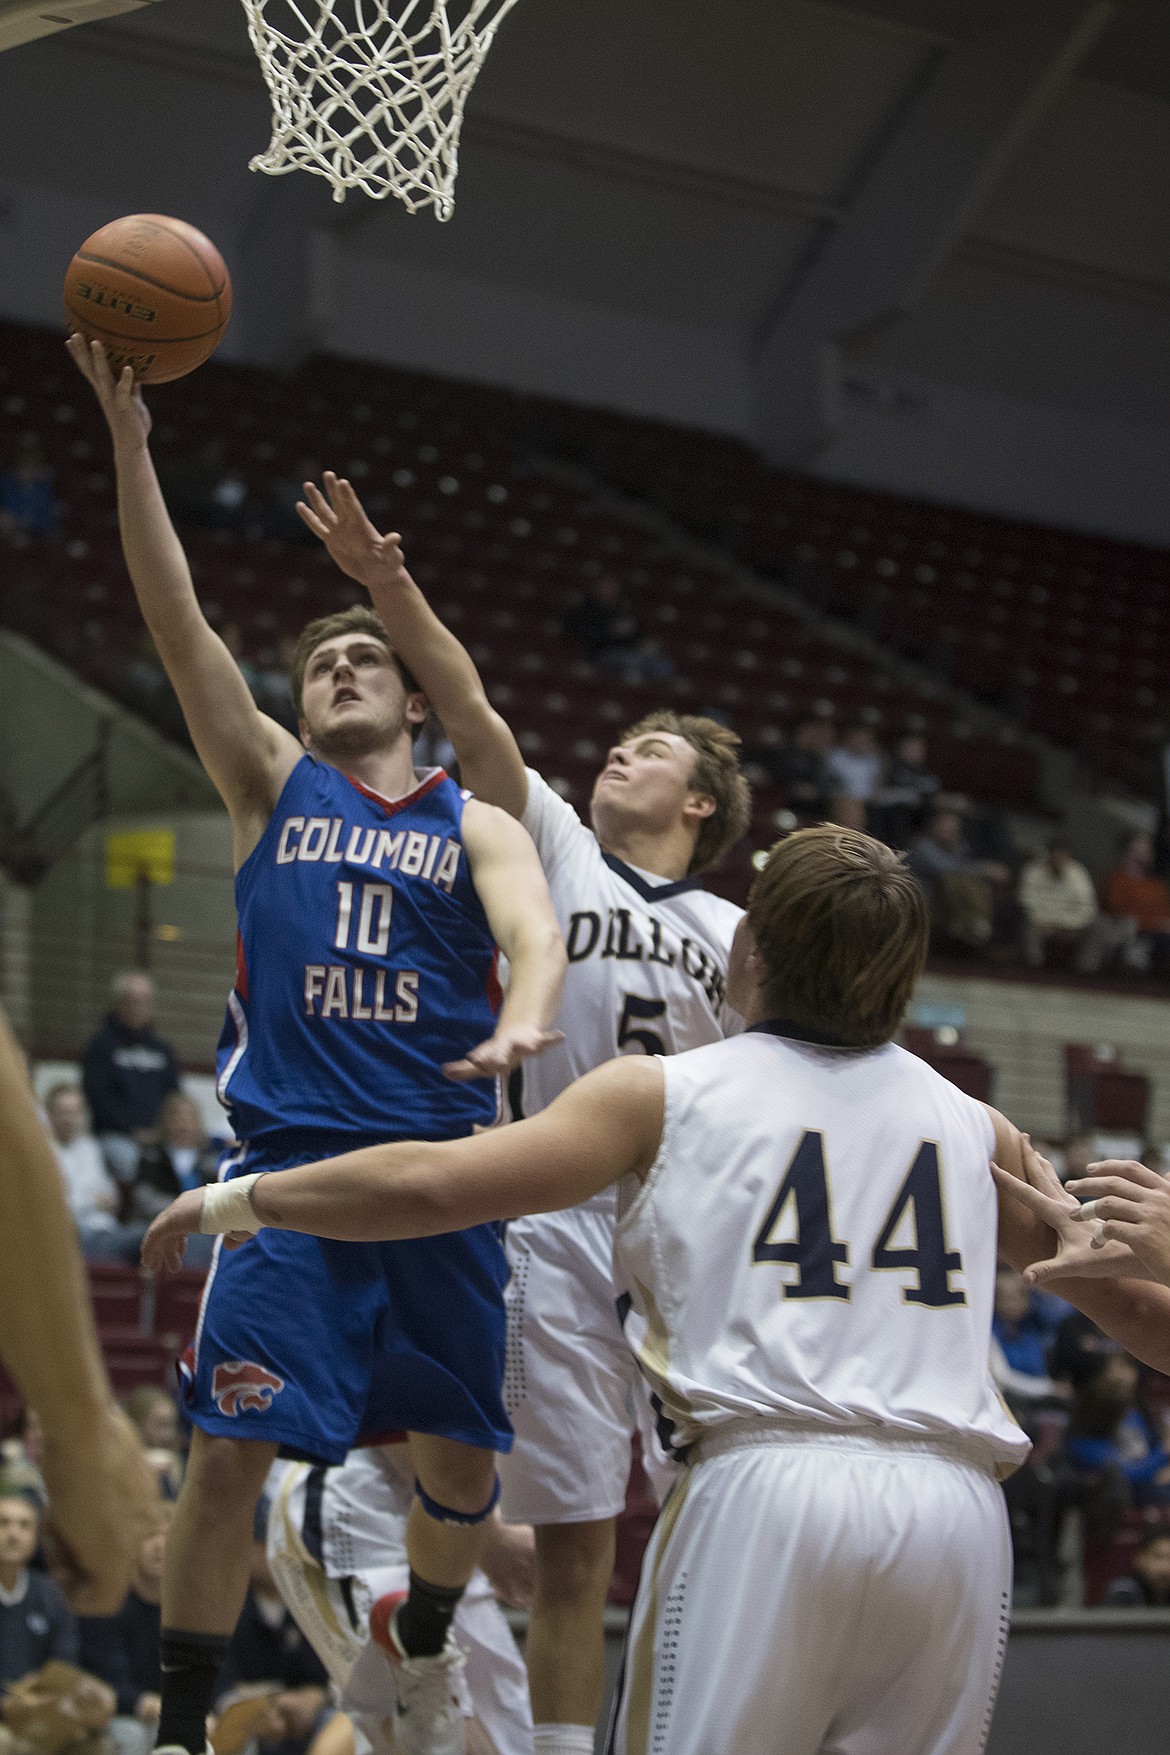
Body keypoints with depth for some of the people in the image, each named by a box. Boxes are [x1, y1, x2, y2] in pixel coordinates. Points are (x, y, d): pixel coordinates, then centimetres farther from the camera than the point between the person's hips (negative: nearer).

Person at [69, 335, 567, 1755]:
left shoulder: (474, 824, 11)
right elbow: (176, 623, 1)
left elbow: (533, 931, -9)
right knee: (230, 1449, -12)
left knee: (463, 1453, 8)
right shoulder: (271, 783, 11)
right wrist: (129, 440, -9)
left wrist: (523, 1023, -33)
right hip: (291, 1157, -1)